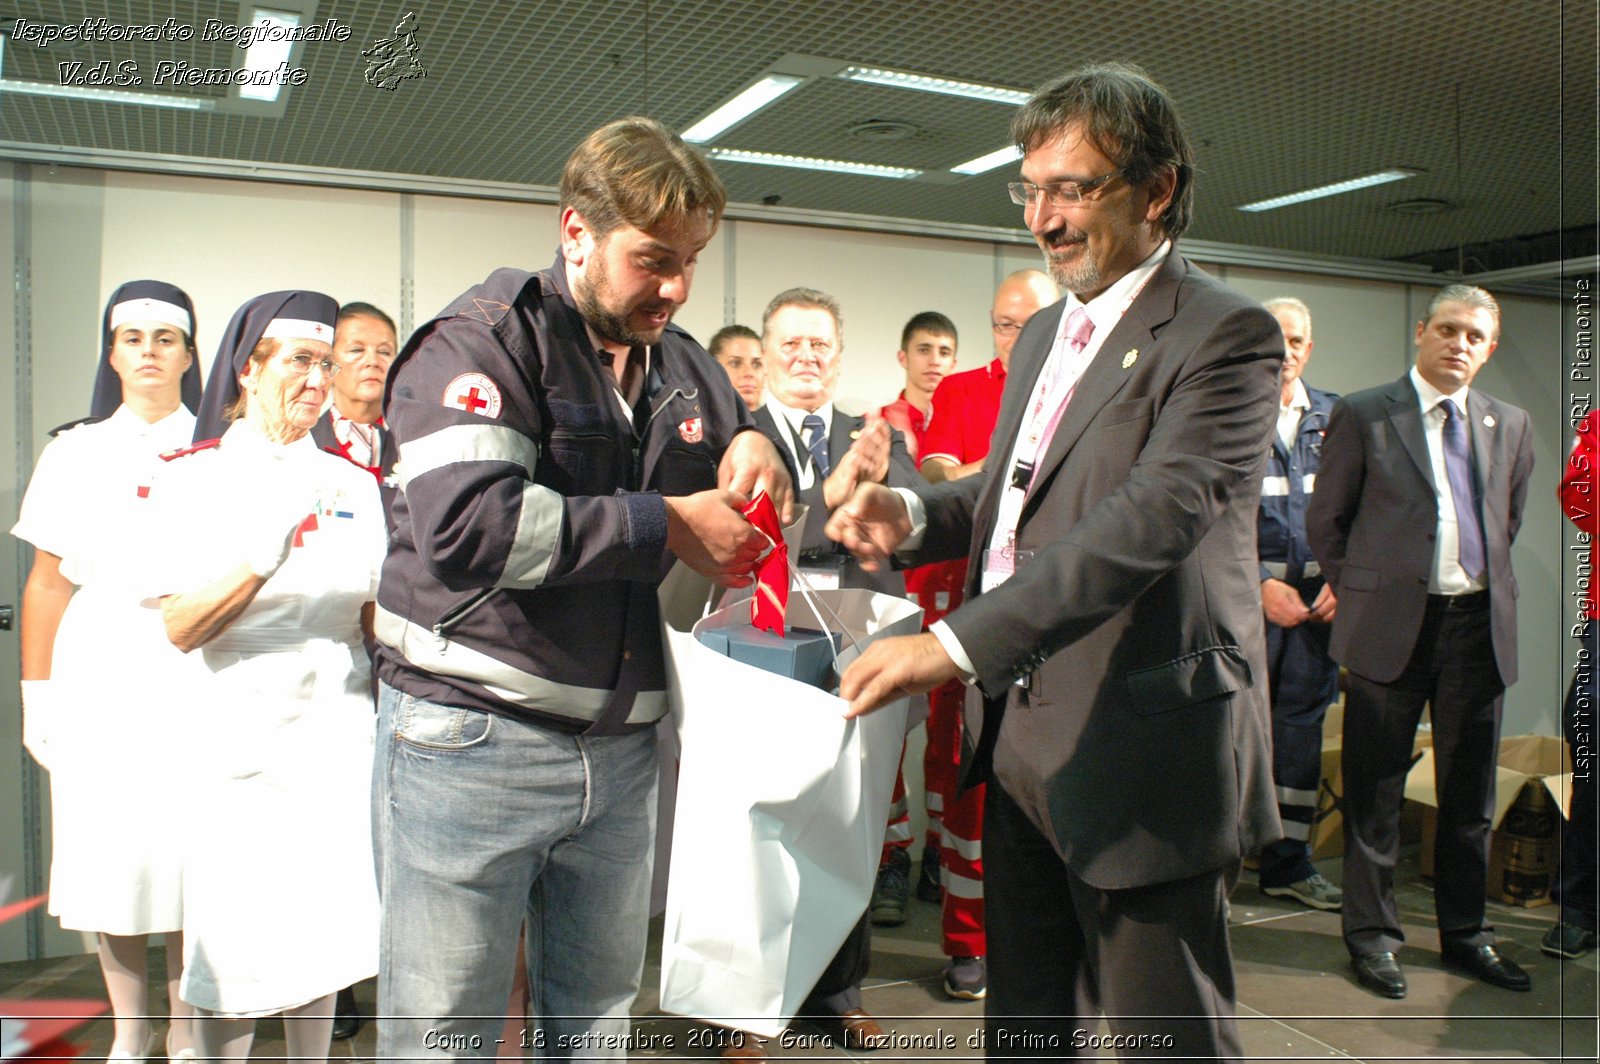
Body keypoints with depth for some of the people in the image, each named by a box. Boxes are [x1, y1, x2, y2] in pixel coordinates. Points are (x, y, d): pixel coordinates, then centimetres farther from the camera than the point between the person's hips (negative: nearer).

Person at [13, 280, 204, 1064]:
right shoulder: (75, 454, 12)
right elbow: (47, 586, 12)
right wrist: (35, 698, 7)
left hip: (195, 681, -2)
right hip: (99, 685, 2)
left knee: (192, 858, -2)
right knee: (109, 858, 5)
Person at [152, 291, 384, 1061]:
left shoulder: (351, 483, 10)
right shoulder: (194, 477, 0)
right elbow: (179, 627, -10)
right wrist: (264, 552, -23)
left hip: (338, 731, 3)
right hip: (237, 734, -3)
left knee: (323, 934, 9)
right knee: (231, 945, 1)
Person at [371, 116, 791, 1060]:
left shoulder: (685, 367, 11)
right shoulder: (484, 342, -9)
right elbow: (464, 524, -25)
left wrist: (756, 446, 1)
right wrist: (666, 525, -18)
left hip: (621, 750, 6)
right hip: (471, 743, -6)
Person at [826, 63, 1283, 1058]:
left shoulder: (1225, 333, -13)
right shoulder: (1046, 332, 15)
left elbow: (1152, 516, -27)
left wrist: (956, 642, -34)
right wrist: (915, 513, 2)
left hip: (1140, 752, -8)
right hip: (1022, 740, 8)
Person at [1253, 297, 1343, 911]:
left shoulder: (1333, 416, 12)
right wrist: (1261, 584, -11)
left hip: (1317, 595, 4)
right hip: (1242, 592, -4)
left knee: (1302, 723, 9)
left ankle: (1288, 862, 20)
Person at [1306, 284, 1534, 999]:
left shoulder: (1510, 425, 11)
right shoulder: (1362, 415, -2)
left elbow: (1509, 520, 22)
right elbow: (1325, 520, 2)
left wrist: (1485, 584, 15)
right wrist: (1361, 593, 2)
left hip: (1479, 623, 4)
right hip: (1392, 623, -4)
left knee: (1470, 794, 14)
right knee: (1376, 794, 4)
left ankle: (1465, 933, 29)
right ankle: (1372, 934, 18)